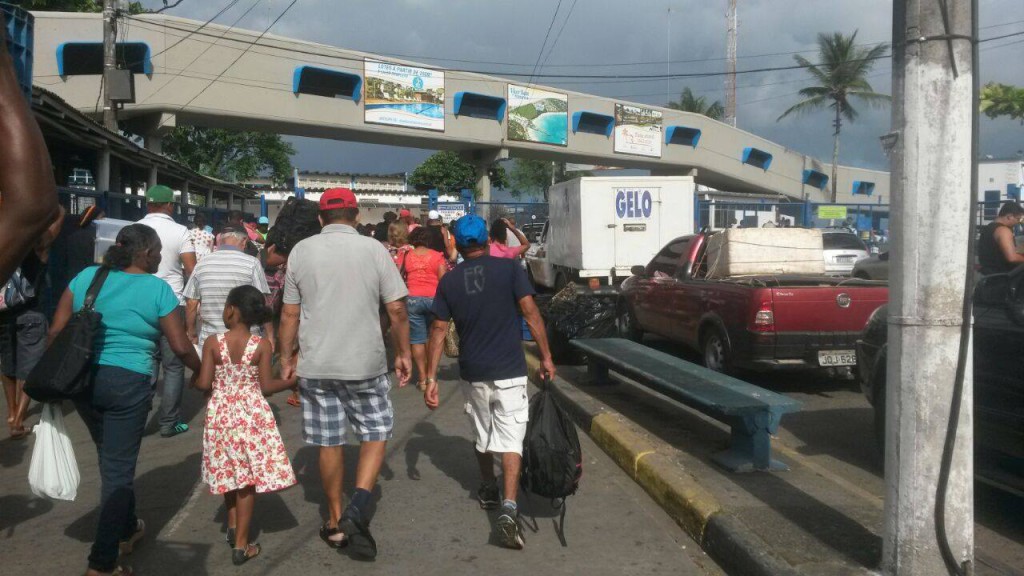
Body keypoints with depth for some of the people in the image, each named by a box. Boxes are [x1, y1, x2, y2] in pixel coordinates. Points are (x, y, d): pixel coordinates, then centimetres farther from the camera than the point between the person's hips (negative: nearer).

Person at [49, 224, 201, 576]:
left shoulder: (86, 277, 6)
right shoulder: (158, 289, -6)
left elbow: (56, 331, 2)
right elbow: (181, 347, -7)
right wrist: (202, 371, 10)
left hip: (82, 379, 5)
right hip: (128, 384, -5)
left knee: (111, 458, 23)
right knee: (118, 467, 4)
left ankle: (126, 530, 41)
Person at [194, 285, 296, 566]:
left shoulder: (212, 342, -9)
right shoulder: (262, 346, -10)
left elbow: (204, 383, -9)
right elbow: (266, 386, -9)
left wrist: (193, 380, 13)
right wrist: (291, 381, 7)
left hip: (221, 414, 1)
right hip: (252, 415, -1)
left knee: (229, 474, 21)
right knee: (247, 480, 6)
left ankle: (232, 528, 31)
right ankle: (240, 545, 10)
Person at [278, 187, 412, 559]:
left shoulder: (301, 251, 1)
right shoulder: (373, 249, -4)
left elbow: (290, 313, 3)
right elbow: (396, 309, -5)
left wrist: (286, 358, 14)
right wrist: (403, 353, 7)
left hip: (316, 365, 2)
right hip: (365, 362, -2)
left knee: (329, 443, 12)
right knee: (376, 433, 13)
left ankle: (335, 523, 23)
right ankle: (358, 507, -6)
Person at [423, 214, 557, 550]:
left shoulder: (449, 281, 2)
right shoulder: (509, 268, -5)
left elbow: (439, 330, 0)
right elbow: (530, 312, -11)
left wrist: (431, 377, 2)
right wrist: (546, 356, -5)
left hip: (473, 372, 3)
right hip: (509, 371, -3)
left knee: (482, 434, 22)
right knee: (510, 437, -3)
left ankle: (488, 491, 39)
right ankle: (508, 506, -19)